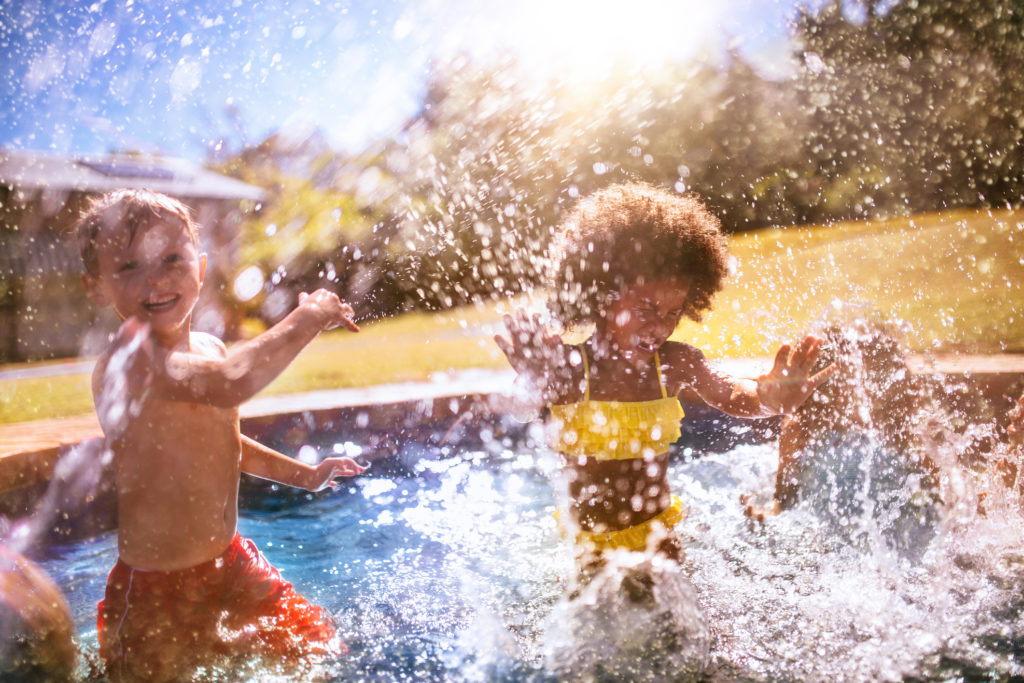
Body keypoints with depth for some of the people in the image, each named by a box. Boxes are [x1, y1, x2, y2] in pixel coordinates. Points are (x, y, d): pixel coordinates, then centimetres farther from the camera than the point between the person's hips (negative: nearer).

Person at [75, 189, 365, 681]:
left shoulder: (210, 348, 3)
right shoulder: (132, 354, -26)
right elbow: (230, 384, -45)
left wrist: (304, 475, 20)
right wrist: (309, 316, -32)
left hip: (230, 564, 8)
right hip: (157, 591, -8)